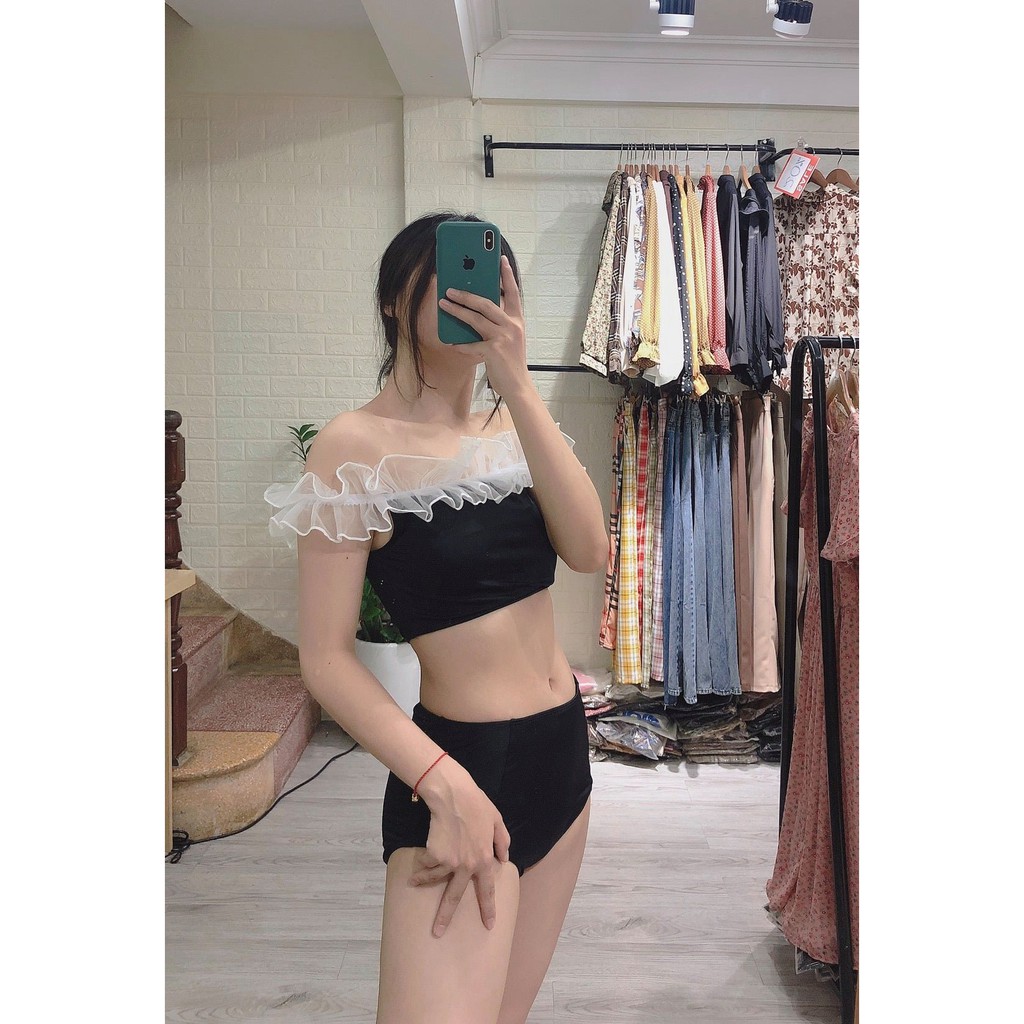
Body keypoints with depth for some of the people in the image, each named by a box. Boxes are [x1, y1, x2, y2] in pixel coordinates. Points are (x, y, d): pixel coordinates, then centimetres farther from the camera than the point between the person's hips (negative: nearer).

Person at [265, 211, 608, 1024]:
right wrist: (444, 785, -24)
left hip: (563, 750, 6)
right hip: (462, 762, -6)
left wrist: (517, 384, -18)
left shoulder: (511, 427, 6)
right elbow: (326, 658, -14)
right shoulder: (357, 445, -12)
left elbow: (590, 551, -11)